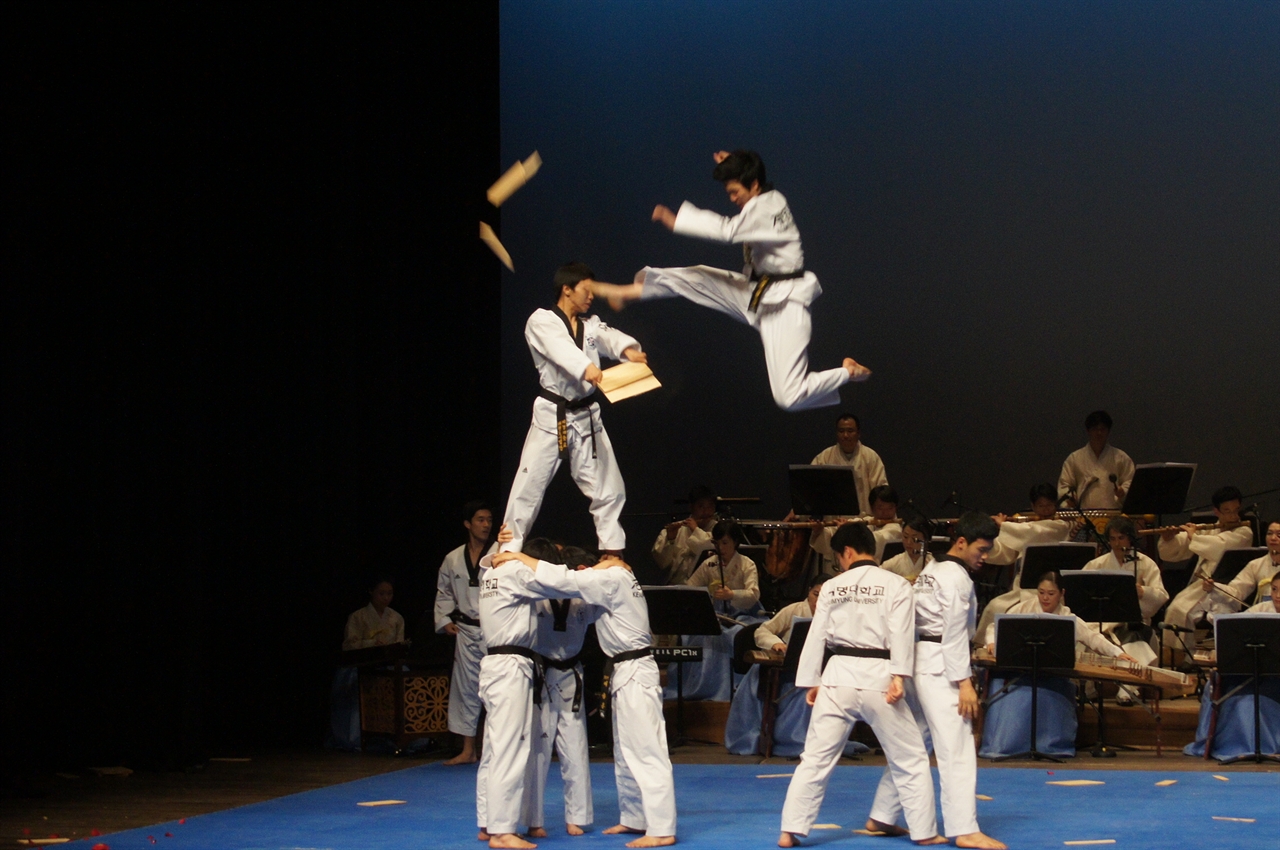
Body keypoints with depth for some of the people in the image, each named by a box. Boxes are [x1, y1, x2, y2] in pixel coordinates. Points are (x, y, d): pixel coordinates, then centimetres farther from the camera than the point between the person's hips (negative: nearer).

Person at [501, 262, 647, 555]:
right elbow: (562, 348, -26)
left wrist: (628, 350, -33)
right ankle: (509, 552, 3)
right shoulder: (541, 321, -5)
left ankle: (613, 551, 14)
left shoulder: (591, 324, 13)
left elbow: (610, 337, -8)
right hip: (551, 417, -5)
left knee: (608, 487, 5)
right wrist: (586, 367, -45)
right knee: (529, 486, -5)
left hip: (587, 417, 5)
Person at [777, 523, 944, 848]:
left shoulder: (832, 587, 6)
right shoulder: (895, 585, -1)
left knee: (816, 758, 7)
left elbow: (816, 636, 8)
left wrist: (811, 682, 14)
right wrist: (898, 677, -15)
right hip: (878, 677, -2)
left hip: (838, 677, 2)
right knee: (910, 759, 10)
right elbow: (901, 633, -11)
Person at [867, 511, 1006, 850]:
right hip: (939, 668, -10)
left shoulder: (930, 571, 16)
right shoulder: (958, 579, -13)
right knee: (957, 750, -10)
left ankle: (882, 816, 23)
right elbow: (954, 635, -17)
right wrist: (964, 683, -18)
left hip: (919, 664, 10)